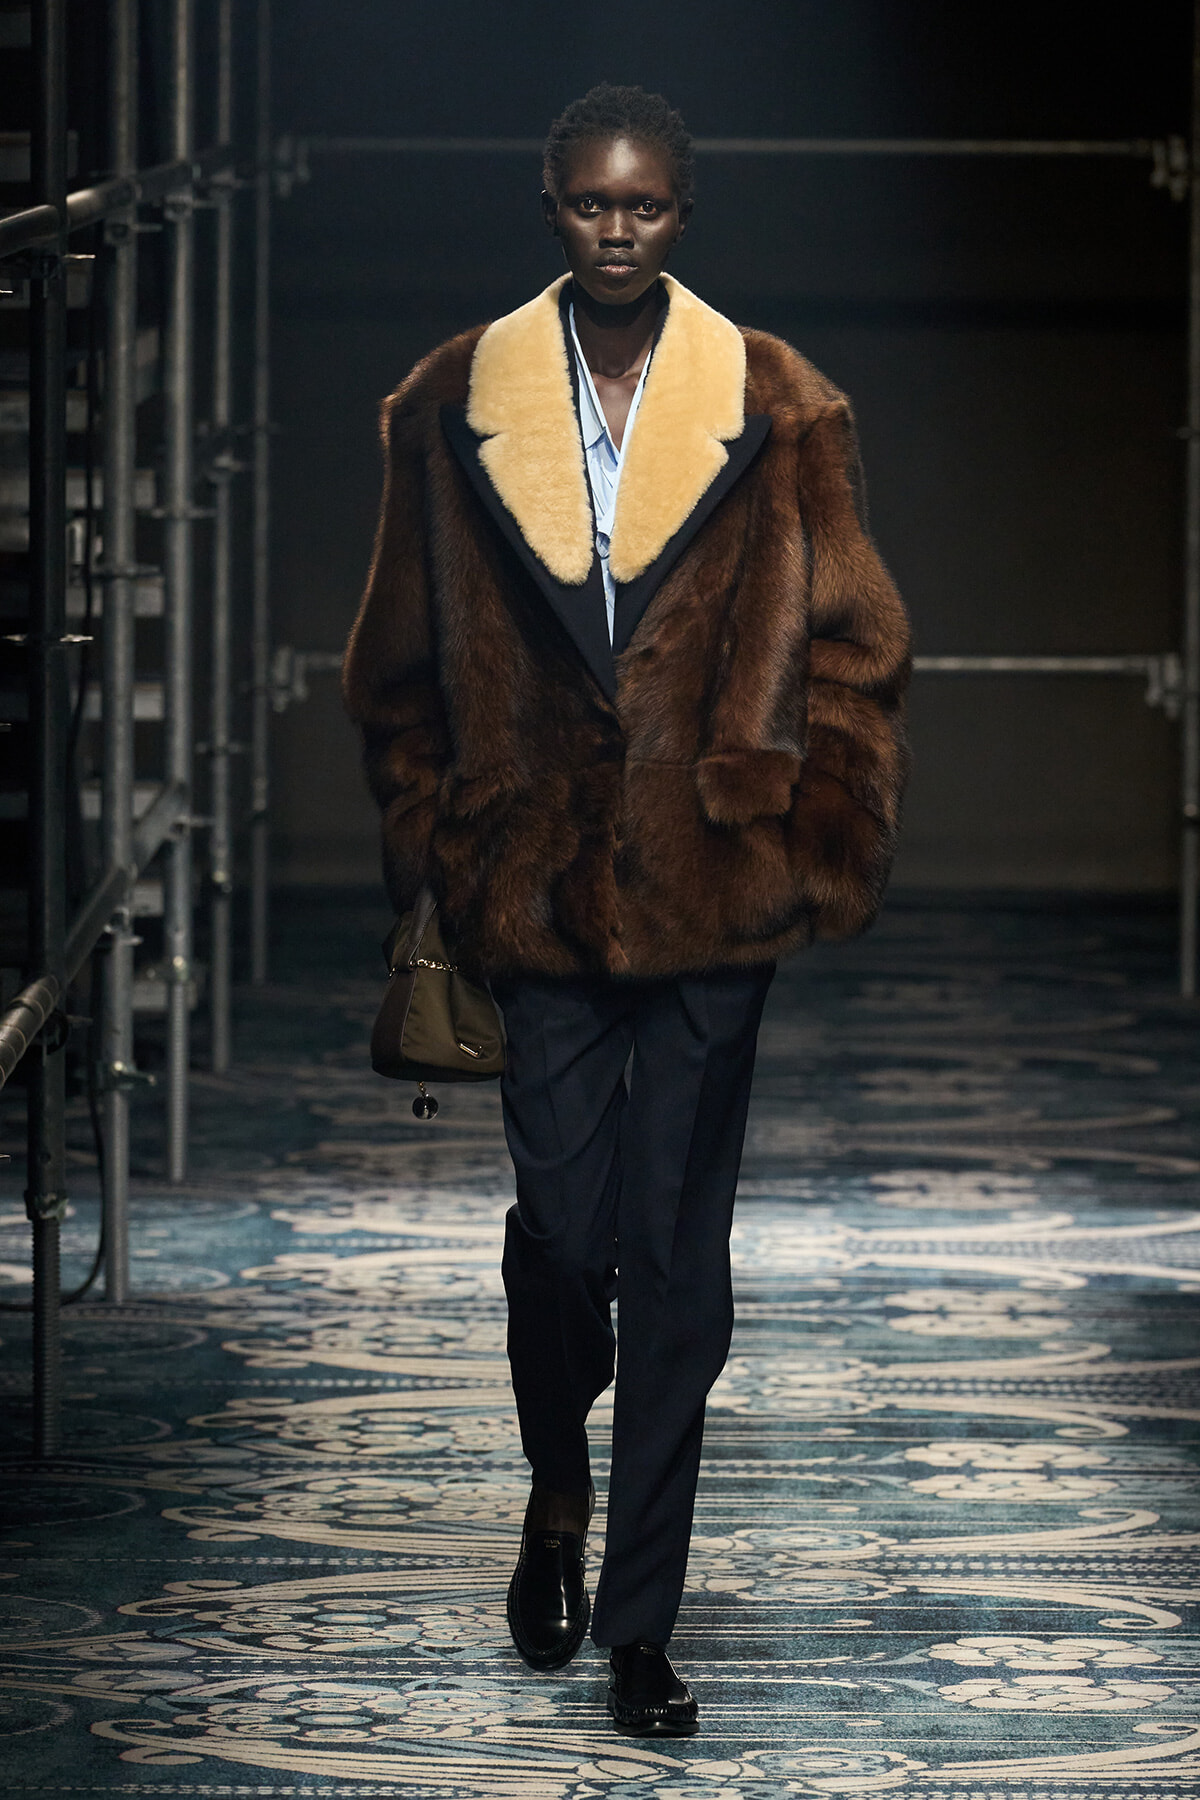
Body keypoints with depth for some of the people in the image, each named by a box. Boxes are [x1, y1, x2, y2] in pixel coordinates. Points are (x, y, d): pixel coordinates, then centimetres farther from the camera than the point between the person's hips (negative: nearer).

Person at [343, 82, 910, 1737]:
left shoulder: (774, 411, 2)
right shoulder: (456, 408, 6)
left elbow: (847, 650, 4)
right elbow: (404, 663, 13)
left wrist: (820, 855, -2)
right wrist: (428, 846, 10)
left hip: (709, 892, -1)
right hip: (538, 887, 1)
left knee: (677, 1256, 0)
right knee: (562, 1226, -1)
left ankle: (640, 1617, 9)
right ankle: (558, 1493, 31)